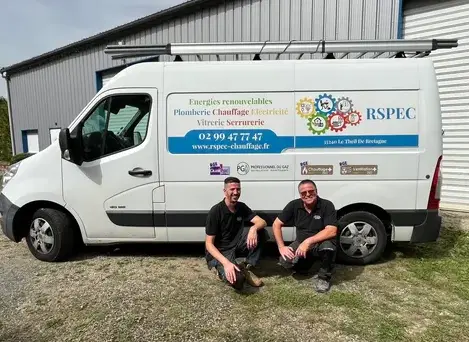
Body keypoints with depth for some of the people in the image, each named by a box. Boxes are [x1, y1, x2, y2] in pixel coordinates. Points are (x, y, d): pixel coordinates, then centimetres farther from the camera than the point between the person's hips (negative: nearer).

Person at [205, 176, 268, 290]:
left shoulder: (242, 207, 1)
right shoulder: (215, 211, -18)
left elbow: (262, 222, -8)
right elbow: (209, 244, -19)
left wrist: (254, 228, -33)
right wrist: (226, 263, -34)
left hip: (236, 245, 7)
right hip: (220, 252, -6)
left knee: (261, 231, -14)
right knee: (236, 279, -34)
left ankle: (247, 267, -4)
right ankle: (222, 269, 2)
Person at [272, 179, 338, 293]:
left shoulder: (327, 205, -17)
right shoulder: (294, 205, -8)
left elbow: (332, 231, -27)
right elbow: (276, 224, -5)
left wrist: (308, 241, -35)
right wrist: (281, 247, -15)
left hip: (321, 242, -3)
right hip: (301, 243, 3)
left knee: (327, 246, -37)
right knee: (285, 261, -22)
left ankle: (324, 277, -6)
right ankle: (305, 264, 16)